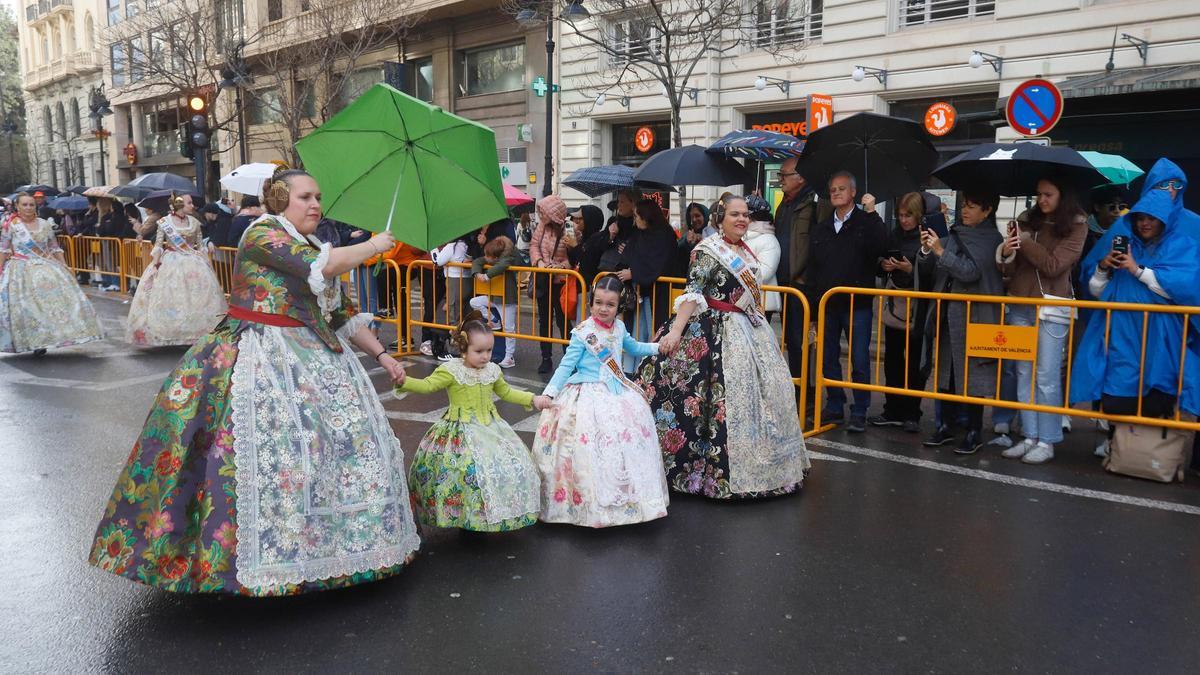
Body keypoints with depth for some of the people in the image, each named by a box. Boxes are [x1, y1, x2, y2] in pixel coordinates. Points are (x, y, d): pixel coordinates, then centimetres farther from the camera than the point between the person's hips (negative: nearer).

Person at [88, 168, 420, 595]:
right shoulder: (262, 234, -9)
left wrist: (381, 355, 13)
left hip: (310, 360, 9)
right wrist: (373, 247, -9)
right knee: (269, 451, -14)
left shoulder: (312, 249, 16)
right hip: (261, 363, -8)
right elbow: (325, 266, -24)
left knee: (337, 441, 8)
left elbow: (343, 317, 18)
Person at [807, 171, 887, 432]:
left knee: (859, 361, -2)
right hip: (827, 304, 5)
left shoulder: (866, 222, 0)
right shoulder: (821, 229, 13)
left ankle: (859, 412, 7)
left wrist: (872, 214, -19)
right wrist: (812, 302, 8)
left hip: (858, 304, -5)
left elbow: (881, 248, -20)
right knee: (829, 359, 11)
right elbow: (812, 267, 13)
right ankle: (834, 407, 23)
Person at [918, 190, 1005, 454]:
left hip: (973, 317, -6)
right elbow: (926, 269, 10)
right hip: (947, 315, 6)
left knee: (971, 375, -2)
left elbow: (971, 271, -18)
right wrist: (926, 250, -9)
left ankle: (974, 433, 7)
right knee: (946, 371, 10)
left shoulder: (992, 240, -5)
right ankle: (947, 426, 19)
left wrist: (941, 251, -19)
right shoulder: (955, 235, 12)